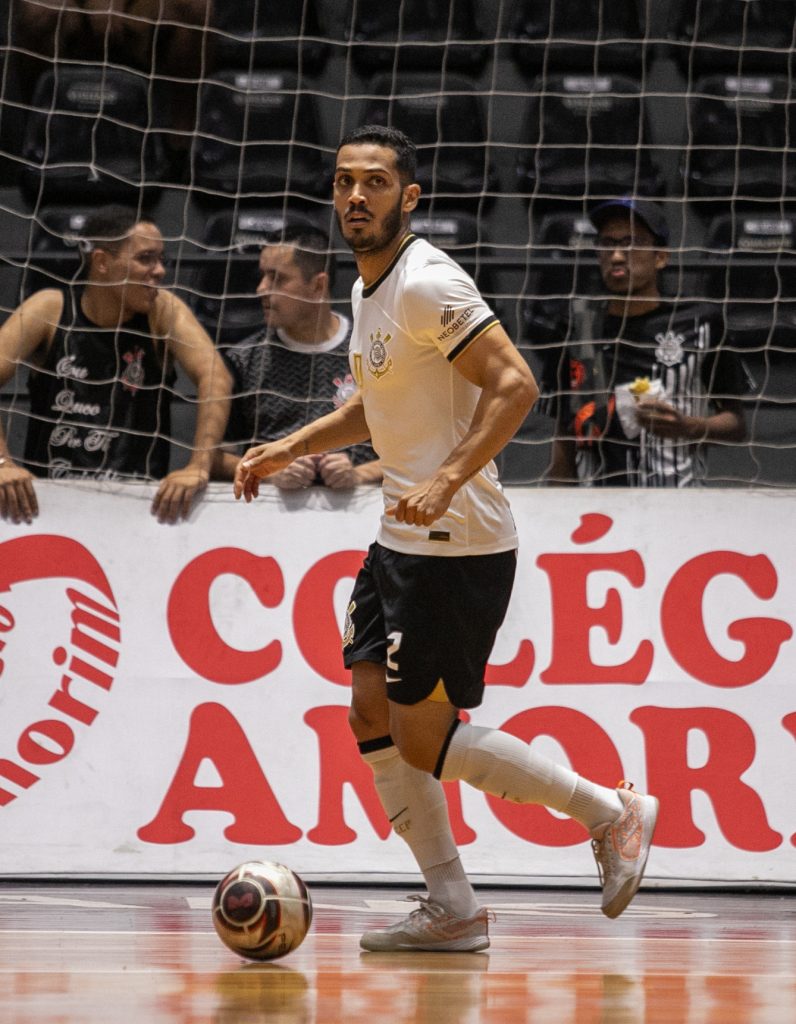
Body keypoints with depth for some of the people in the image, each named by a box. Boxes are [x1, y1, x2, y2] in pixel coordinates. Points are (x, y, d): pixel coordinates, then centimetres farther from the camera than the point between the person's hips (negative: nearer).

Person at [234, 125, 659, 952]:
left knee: (422, 737, -7)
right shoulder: (368, 288, 13)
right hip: (403, 539, 10)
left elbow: (514, 385, -24)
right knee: (372, 715, 7)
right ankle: (452, 908, 12)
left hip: (457, 545, -10)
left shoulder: (426, 284, -17)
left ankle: (613, 812, 5)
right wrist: (288, 449, 20)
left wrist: (448, 480, -32)